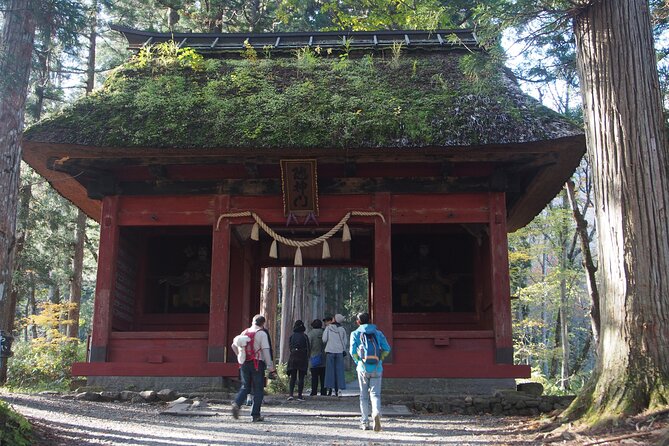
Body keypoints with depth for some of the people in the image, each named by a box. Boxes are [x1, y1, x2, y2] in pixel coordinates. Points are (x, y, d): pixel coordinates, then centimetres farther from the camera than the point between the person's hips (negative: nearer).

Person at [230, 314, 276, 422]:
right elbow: (266, 350, -12)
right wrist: (270, 366, -11)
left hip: (245, 364, 5)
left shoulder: (244, 332, 10)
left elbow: (234, 346, 13)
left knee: (245, 386, 14)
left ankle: (236, 403, -11)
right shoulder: (262, 334, -6)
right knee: (258, 389, 4)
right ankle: (255, 415, 4)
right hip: (257, 364, -5)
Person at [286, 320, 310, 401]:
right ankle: (299, 395, 2)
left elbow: (290, 346, 3)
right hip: (303, 358, -2)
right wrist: (307, 357, 10)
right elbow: (309, 348, -2)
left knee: (292, 377, 9)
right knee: (301, 378, 5)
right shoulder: (305, 336, -4)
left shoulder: (292, 336, 3)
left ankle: (290, 394, -6)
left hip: (293, 358, 2)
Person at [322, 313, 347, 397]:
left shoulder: (328, 328, -1)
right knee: (339, 371, 4)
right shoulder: (342, 329, 5)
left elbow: (324, 340, -3)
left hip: (330, 351, -1)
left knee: (330, 370, 2)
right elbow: (345, 342, 7)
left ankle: (333, 389, -2)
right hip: (339, 351, 2)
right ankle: (339, 390, 0)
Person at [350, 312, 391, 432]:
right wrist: (380, 359, 13)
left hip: (363, 368, -1)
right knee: (375, 394, 1)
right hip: (377, 368, 1)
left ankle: (365, 422, 13)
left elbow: (353, 351, -7)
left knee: (364, 396, 11)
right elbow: (386, 349, 0)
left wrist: (357, 362, 8)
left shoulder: (355, 334, 4)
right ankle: (376, 413, -27)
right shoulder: (378, 333, 9)